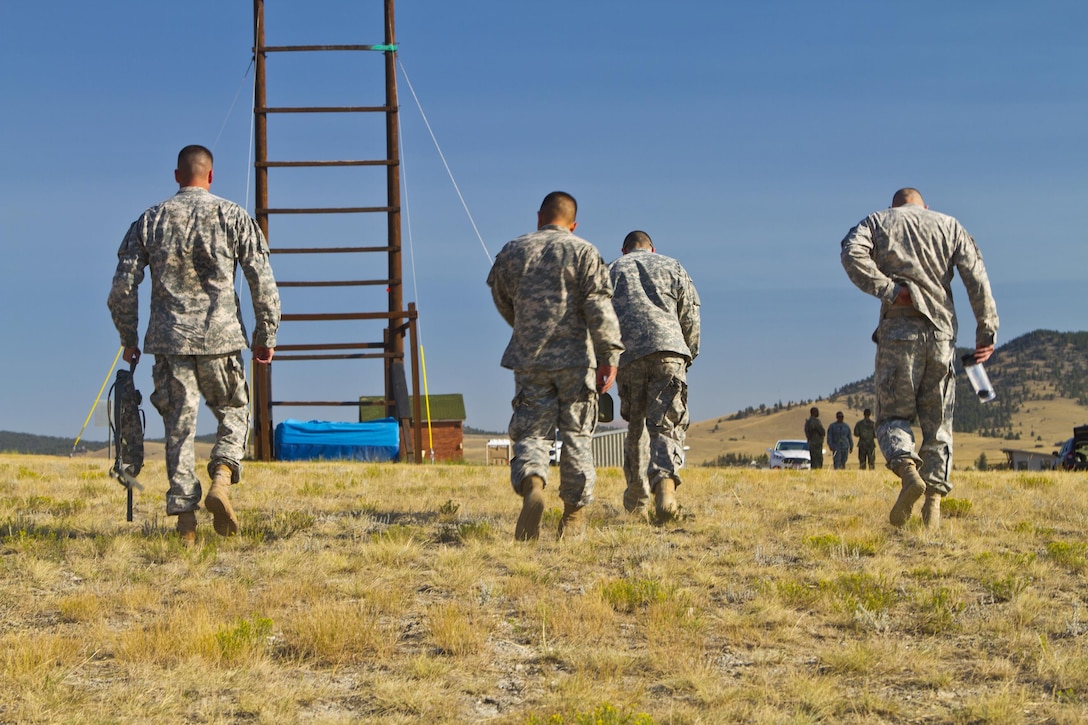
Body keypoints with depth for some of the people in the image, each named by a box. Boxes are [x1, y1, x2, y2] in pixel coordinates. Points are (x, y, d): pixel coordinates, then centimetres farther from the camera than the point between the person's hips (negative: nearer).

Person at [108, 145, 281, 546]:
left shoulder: (150, 221, 7)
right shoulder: (234, 217, 3)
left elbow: (122, 287, 5)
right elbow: (263, 283, -1)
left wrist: (129, 340, 16)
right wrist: (266, 337, 8)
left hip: (169, 338, 1)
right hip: (221, 336, -1)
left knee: (179, 427, 7)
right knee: (234, 412, 16)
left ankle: (185, 518, 3)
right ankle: (221, 480, -8)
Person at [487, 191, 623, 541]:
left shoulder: (511, 252, 7)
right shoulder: (583, 252, -1)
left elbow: (503, 300, 19)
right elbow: (599, 308, -10)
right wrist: (609, 357, -11)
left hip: (528, 359, 1)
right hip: (575, 360, -1)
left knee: (531, 433, 4)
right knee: (576, 436, 9)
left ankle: (531, 485, -27)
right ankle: (573, 516, 13)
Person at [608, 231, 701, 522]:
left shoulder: (612, 271, 21)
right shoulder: (673, 267, 21)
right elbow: (690, 315, 13)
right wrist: (689, 355, 22)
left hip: (628, 355, 1)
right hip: (668, 351, -1)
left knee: (635, 427, 12)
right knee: (666, 425, -5)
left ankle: (637, 502, 13)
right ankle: (665, 480, -32)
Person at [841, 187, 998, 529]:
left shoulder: (876, 222, 12)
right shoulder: (950, 226, 16)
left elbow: (852, 254, -10)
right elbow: (976, 276, 3)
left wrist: (888, 289, -11)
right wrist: (987, 331, 1)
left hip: (898, 333, -2)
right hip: (941, 333, 2)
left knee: (893, 416, 6)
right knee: (937, 423, 11)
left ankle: (909, 471, -20)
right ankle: (935, 495, -1)